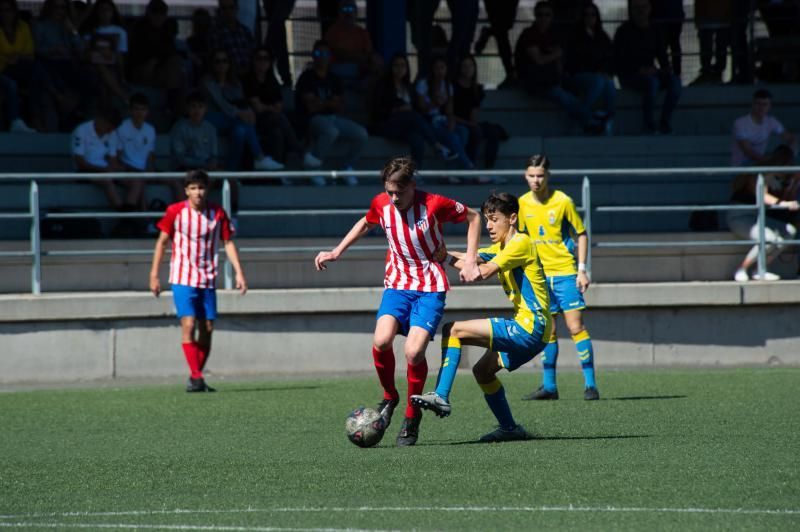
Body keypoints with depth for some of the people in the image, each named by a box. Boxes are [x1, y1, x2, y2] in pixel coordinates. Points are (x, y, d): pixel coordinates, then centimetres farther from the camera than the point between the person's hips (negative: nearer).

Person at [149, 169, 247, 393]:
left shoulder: (218, 214, 0)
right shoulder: (175, 212, -5)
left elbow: (228, 242, 6)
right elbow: (162, 242, 3)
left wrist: (239, 272, -3)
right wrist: (154, 275, 0)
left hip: (208, 280, 3)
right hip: (183, 278, -3)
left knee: (207, 329, 2)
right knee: (188, 324, -16)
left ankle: (196, 378, 13)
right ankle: (196, 377, -17)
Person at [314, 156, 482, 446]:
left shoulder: (434, 204, -14)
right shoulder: (381, 204, -3)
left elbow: (473, 217, 1)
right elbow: (366, 223, 22)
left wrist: (470, 260, -3)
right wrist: (336, 252, 19)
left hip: (430, 288, -3)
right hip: (397, 283, 3)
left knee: (414, 352, -20)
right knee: (381, 340, -24)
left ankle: (412, 415, 4)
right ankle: (389, 397, 4)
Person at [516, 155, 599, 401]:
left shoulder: (563, 202, -9)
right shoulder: (523, 204, 3)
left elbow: (581, 234, -2)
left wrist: (582, 270, -8)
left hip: (565, 272, -4)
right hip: (540, 275, 4)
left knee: (576, 327, -10)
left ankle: (590, 384, -8)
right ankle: (549, 386, 16)